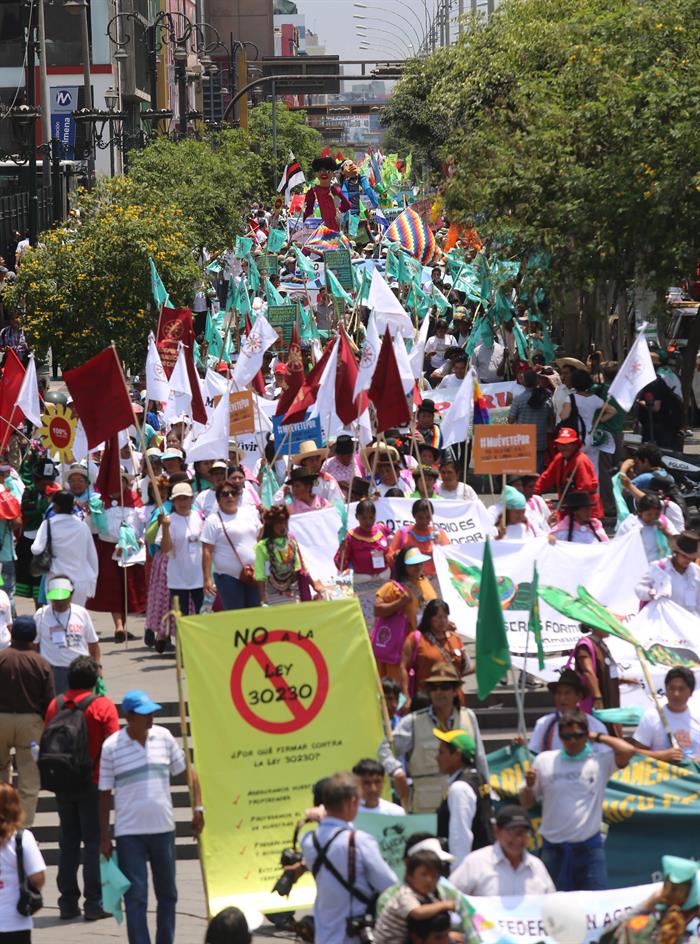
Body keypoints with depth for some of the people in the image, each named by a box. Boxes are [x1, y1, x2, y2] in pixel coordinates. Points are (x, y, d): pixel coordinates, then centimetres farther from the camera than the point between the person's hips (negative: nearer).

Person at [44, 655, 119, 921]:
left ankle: (68, 902, 12)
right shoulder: (102, 705, -11)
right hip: (92, 784, -4)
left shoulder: (55, 705, 3)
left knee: (68, 841, 11)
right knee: (94, 842, 1)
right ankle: (94, 903, 0)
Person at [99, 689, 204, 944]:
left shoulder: (163, 737, 1)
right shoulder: (112, 746, -7)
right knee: (135, 897, -6)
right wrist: (104, 837, -1)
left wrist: (198, 808, 0)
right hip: (129, 833, -4)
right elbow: (105, 794, -2)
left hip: (163, 828, 4)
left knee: (167, 894, 14)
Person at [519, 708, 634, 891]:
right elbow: (526, 803, 14)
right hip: (553, 848, 2)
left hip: (589, 848, -2)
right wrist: (529, 785, -9)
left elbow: (628, 751, -16)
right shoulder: (544, 761, 7)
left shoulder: (600, 762, 1)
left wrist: (598, 737, -3)